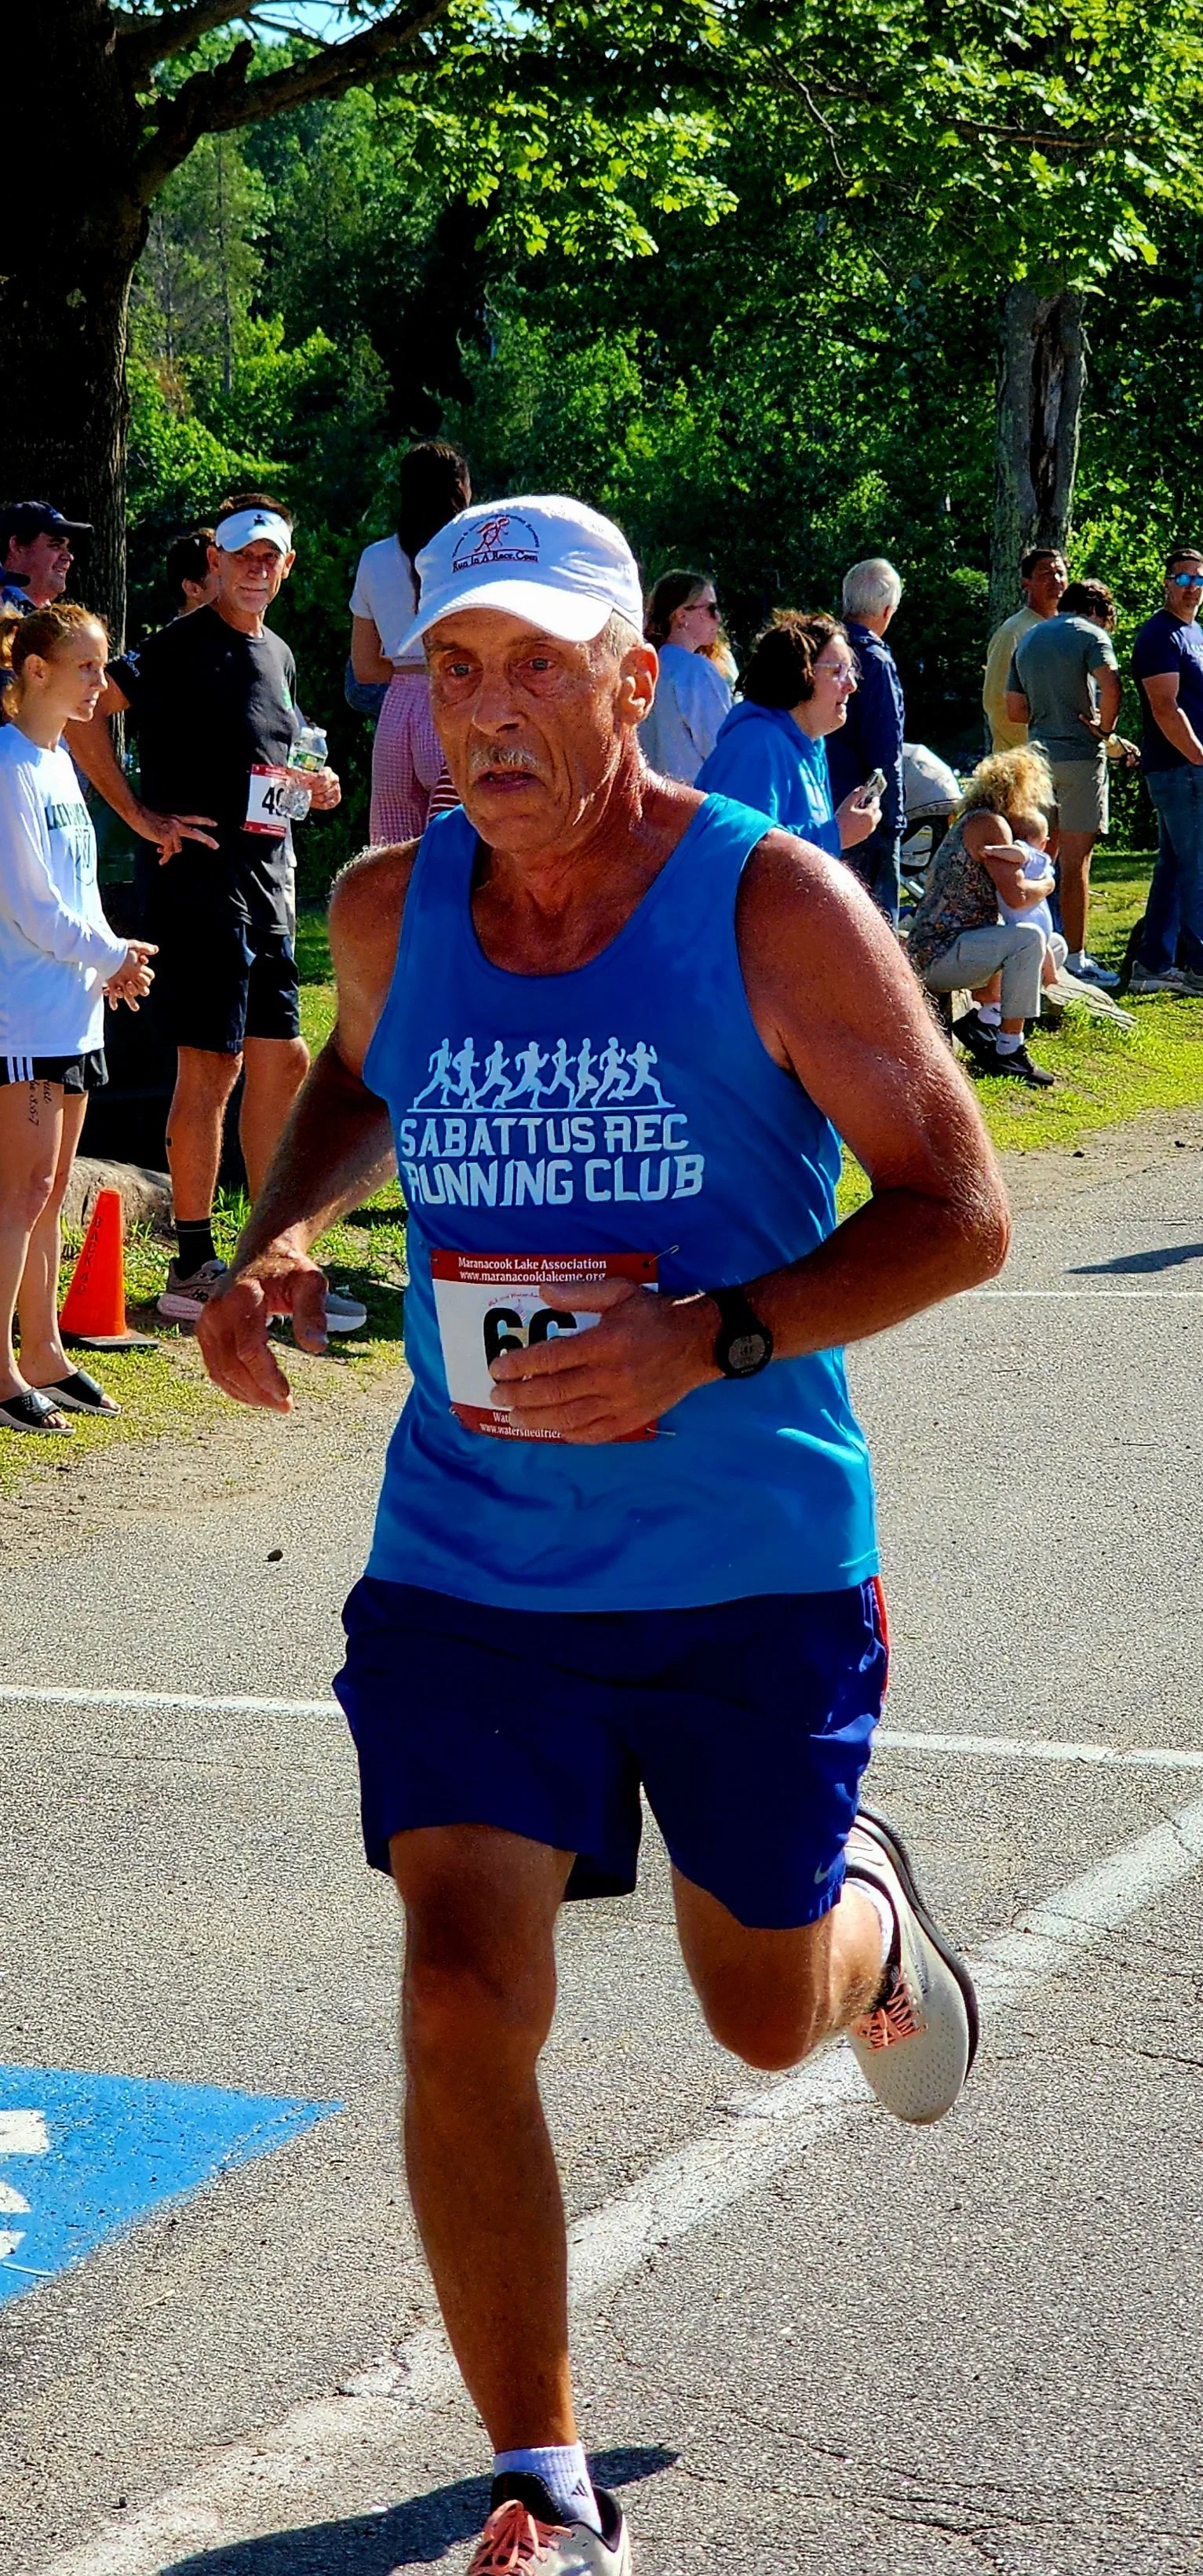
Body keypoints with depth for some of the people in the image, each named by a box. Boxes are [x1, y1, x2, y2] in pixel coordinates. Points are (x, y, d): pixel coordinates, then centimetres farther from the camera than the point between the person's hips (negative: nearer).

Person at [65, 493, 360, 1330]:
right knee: (212, 1067, -8)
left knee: (281, 1062, 10)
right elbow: (84, 709, -18)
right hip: (205, 881, -9)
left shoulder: (278, 655, 17)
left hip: (269, 885, 9)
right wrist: (142, 816, -18)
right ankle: (193, 1270, -2)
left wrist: (313, 788, 9)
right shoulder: (185, 646, -9)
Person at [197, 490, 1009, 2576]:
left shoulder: (773, 906, -14)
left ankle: (869, 1913, 54)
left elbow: (957, 1213, -12)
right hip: (468, 1562, 2)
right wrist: (278, 1236, 2)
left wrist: (707, 1342, -26)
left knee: (766, 2017, 14)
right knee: (463, 2009, -12)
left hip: (755, 1567, -2)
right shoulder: (391, 907, -2)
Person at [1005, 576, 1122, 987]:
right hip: (1080, 755, -6)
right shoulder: (1090, 634, -5)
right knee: (1076, 862, -4)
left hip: (1038, 754, 6)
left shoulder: (1027, 640, 16)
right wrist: (1104, 727, -8)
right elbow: (1110, 686, -22)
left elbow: (1015, 711, 16)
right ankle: (1076, 958, -2)